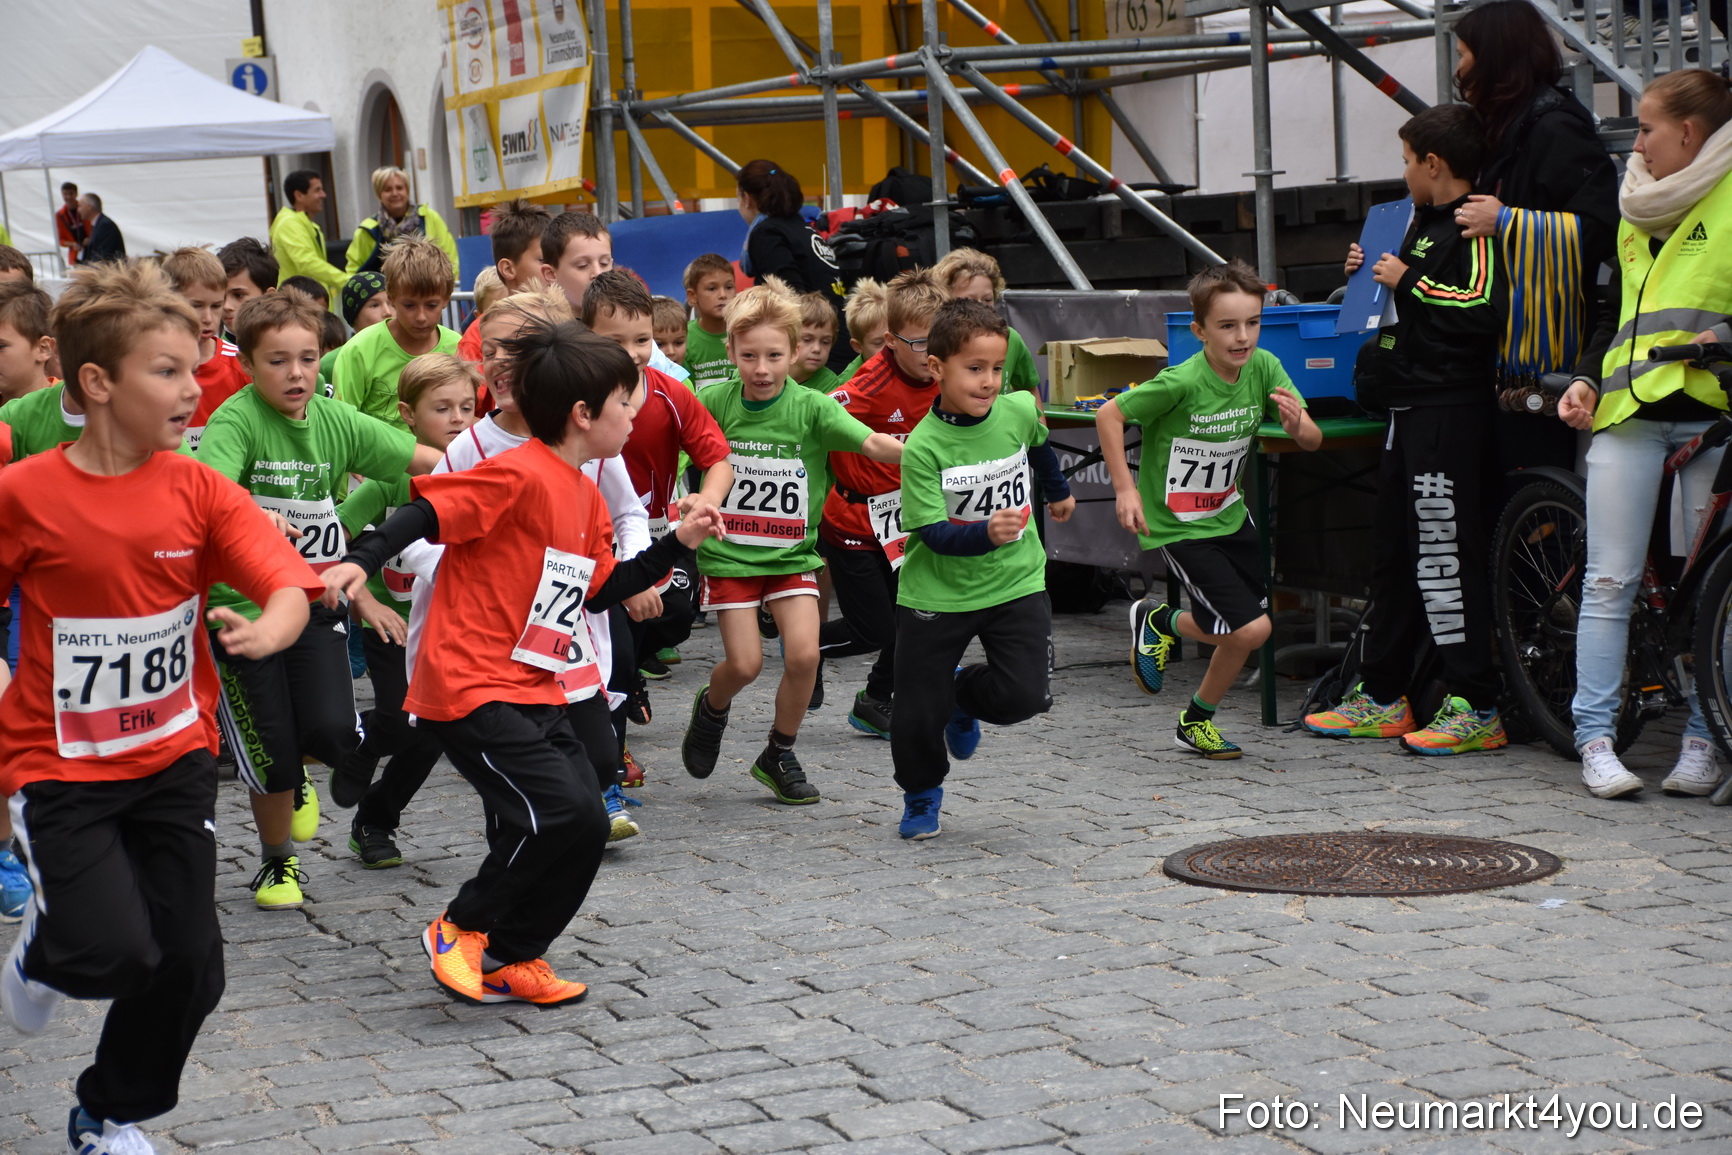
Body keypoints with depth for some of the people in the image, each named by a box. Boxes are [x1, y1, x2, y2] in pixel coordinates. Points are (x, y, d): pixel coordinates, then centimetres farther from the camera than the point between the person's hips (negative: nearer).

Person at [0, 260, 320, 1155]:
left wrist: (266, 631, -35)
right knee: (115, 950, -18)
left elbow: (288, 587, -15)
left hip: (174, 756, 3)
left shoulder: (197, 490, -6)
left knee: (189, 962, 3)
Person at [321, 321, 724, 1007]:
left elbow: (599, 590, 20)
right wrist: (361, 561, -35)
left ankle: (512, 961, 19)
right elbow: (429, 511, -21)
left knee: (584, 827, 5)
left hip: (534, 693, 10)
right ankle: (462, 927, 1)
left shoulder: (587, 497, 14)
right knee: (563, 813, -19)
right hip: (471, 689, -10)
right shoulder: (519, 475, -15)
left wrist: (678, 543, 16)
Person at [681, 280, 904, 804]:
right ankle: (711, 707, 28)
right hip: (728, 552, -1)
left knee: (804, 653, -13)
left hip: (792, 554, 1)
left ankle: (778, 756, 10)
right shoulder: (715, 402, -6)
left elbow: (874, 444, -20)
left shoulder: (811, 407, -10)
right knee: (745, 663, -8)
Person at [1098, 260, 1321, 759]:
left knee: (1244, 628, 11)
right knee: (1251, 629, -13)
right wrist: (1125, 488, -18)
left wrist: (1297, 424, -30)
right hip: (1178, 526, -6)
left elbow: (1312, 441, -7)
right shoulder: (1182, 382, -26)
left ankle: (1162, 623, 37)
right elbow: (1109, 415, -16)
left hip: (1229, 514, 7)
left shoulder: (1263, 367, -10)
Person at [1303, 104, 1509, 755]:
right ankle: (1383, 699, 23)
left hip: (1452, 414, -11)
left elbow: (1481, 309, -26)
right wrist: (1371, 275, 13)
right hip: (1410, 412, 11)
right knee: (1392, 554, 14)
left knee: (1445, 555, -9)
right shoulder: (1424, 222, 18)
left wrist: (1408, 283, -17)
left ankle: (1477, 708, -4)